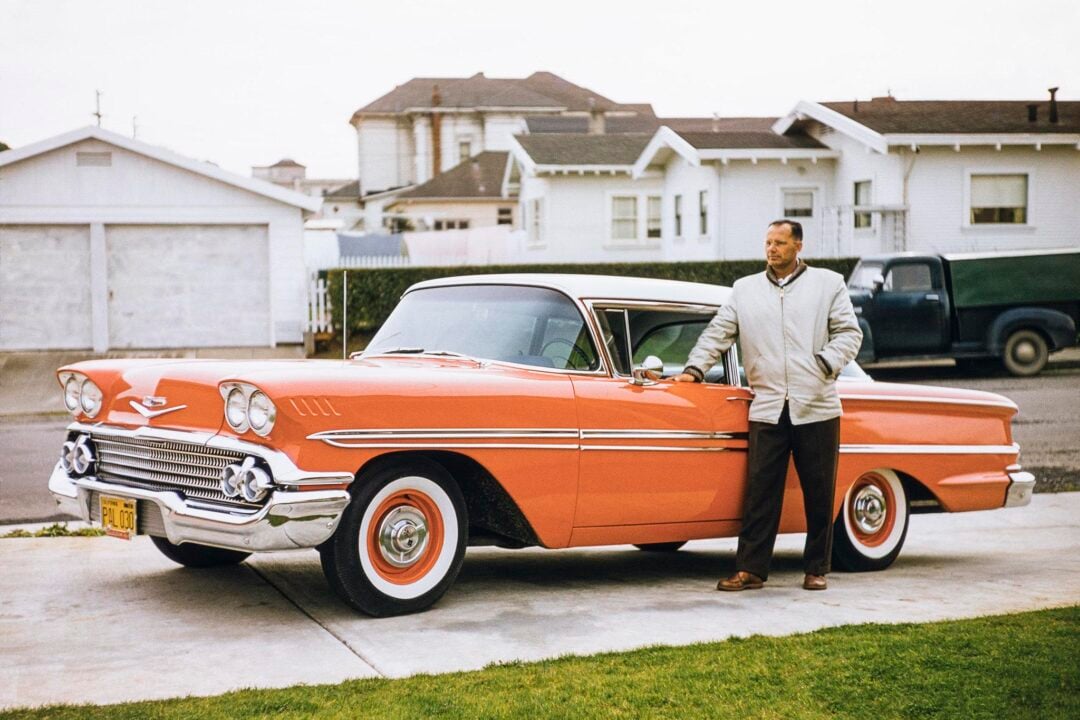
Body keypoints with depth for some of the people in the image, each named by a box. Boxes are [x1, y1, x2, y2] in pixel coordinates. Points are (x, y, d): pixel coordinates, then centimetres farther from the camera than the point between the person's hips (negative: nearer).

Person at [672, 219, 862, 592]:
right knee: (760, 491, -2)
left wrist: (826, 363, -10)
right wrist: (694, 369, 2)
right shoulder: (744, 289, 15)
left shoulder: (829, 283, 9)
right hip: (767, 408, 1)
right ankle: (750, 569, 1)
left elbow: (849, 332, 5)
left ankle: (816, 569, 14)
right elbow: (717, 333, 14)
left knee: (819, 493, 4)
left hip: (817, 407, -1)